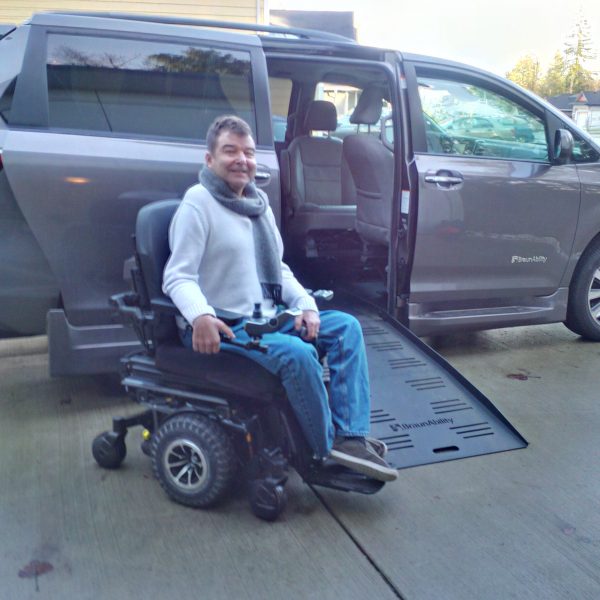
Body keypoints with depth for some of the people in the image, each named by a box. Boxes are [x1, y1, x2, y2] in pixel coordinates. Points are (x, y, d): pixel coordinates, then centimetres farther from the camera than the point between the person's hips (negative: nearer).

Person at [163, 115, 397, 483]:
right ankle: (330, 451, -10)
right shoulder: (197, 204, -10)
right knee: (298, 354, -31)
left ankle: (351, 437, -11)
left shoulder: (258, 203, 13)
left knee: (346, 326, -4)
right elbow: (178, 277, -16)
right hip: (221, 330, -8)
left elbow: (278, 269, 17)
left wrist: (305, 304, -1)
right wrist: (199, 316, -36)